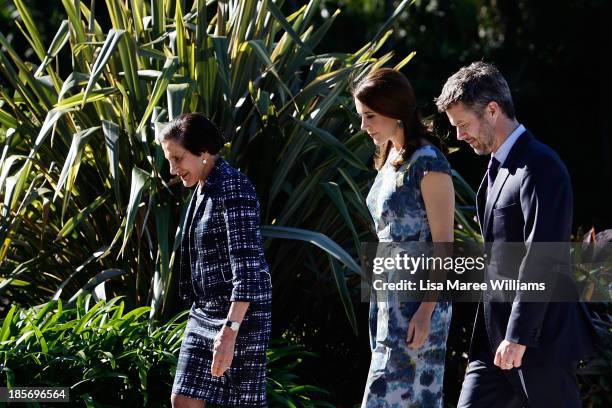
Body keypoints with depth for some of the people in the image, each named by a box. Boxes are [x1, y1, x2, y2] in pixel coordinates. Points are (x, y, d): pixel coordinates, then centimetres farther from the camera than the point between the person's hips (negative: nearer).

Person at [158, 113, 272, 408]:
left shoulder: (233, 188, -15)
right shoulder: (203, 189, 13)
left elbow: (247, 265, -23)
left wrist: (229, 331, -30)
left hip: (238, 316, -9)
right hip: (204, 314, 9)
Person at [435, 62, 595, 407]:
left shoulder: (539, 167, -15)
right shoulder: (498, 166, 16)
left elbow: (542, 258, -21)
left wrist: (519, 336, -22)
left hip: (540, 339, -9)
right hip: (495, 337, 9)